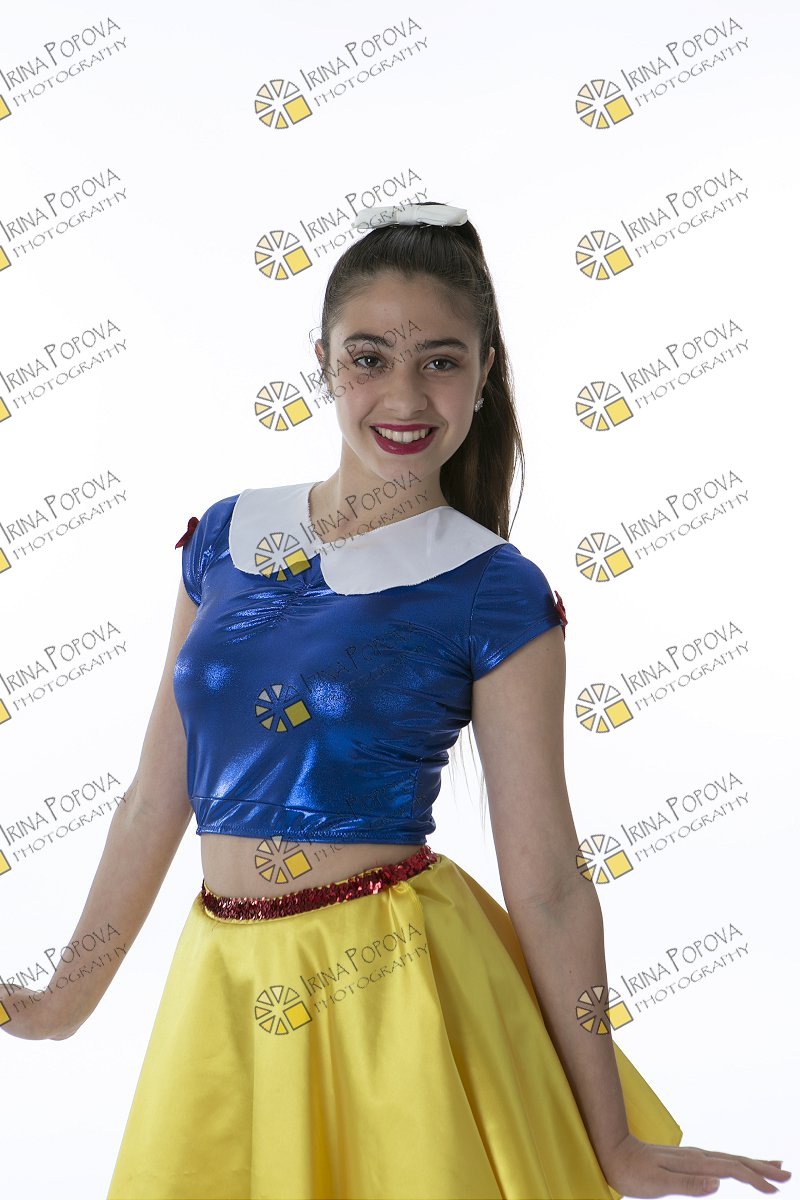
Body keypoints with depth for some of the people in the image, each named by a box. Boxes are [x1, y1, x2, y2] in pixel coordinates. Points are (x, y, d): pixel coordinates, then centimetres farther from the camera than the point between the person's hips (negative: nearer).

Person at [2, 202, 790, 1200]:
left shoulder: (495, 593, -9)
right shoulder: (226, 536, 2)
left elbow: (546, 883, -8)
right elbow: (157, 795, 8)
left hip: (401, 993, -4)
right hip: (229, 992, 4)